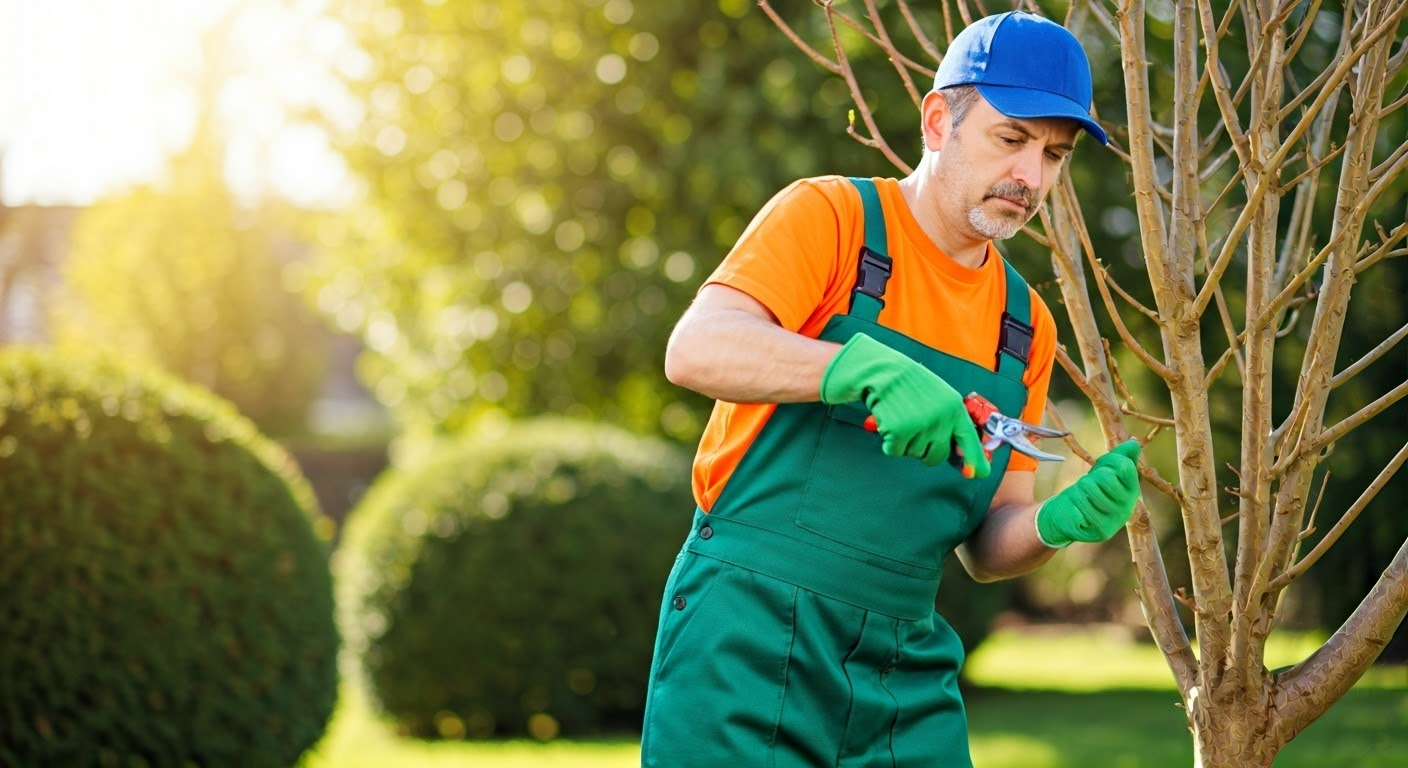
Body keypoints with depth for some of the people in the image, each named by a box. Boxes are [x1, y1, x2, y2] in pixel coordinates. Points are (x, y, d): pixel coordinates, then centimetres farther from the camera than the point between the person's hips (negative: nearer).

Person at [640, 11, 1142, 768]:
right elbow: (695, 349, -19)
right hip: (750, 635, -5)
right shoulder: (830, 216, -3)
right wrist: (873, 369, -32)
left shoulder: (1024, 325, 14)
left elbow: (986, 545, 15)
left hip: (907, 679, 5)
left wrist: (1059, 522, -8)